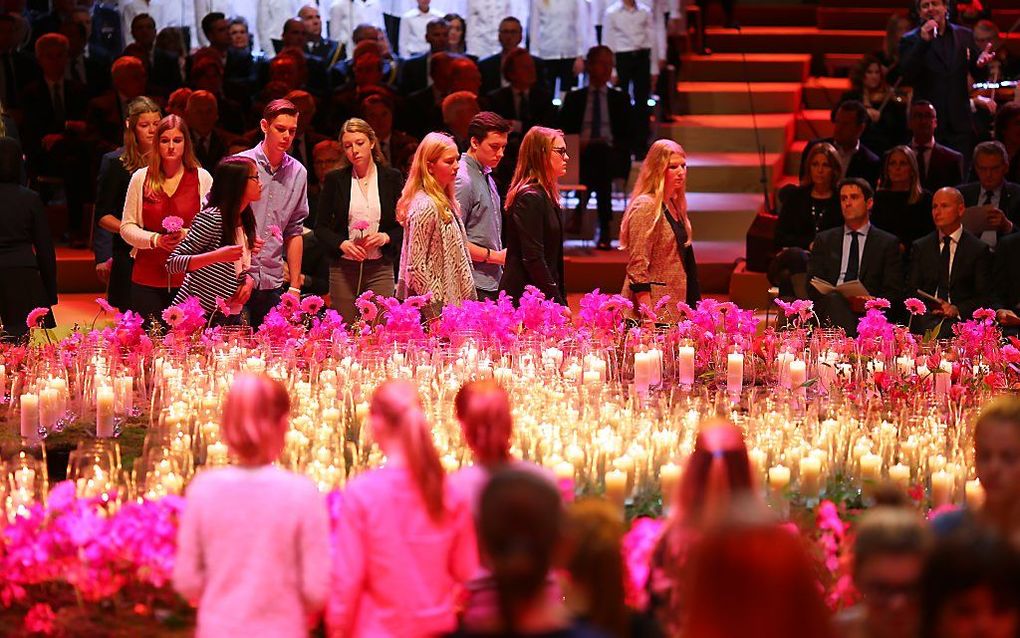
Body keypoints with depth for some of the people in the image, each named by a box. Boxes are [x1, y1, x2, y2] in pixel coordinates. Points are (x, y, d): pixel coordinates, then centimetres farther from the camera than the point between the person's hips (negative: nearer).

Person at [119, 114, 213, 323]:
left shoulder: (202, 178, 4)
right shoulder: (141, 178, 7)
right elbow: (126, 227, 8)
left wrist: (188, 234, -14)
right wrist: (155, 239, -9)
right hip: (147, 280, 1)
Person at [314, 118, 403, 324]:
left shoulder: (392, 178, 5)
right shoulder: (335, 179, 6)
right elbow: (321, 227, 6)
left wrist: (385, 237, -11)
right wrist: (342, 244, -12)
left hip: (380, 268, 0)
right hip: (343, 268, 1)